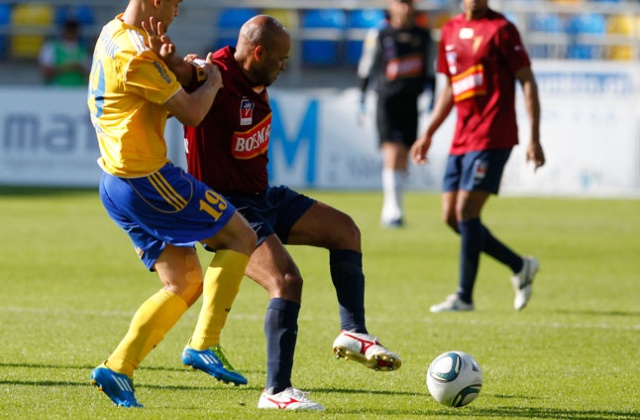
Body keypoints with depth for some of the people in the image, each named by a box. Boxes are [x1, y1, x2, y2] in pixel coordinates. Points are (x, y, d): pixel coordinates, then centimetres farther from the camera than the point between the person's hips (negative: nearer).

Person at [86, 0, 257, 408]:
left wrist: (166, 64, 0)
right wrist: (213, 80, 4)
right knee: (241, 237, 0)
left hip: (117, 183, 10)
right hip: (146, 179, -10)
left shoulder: (113, 33, 12)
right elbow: (191, 112, -16)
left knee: (186, 282, 11)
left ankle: (117, 368, 3)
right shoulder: (134, 54, -19)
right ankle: (203, 345, -6)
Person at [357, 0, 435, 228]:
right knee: (393, 153, -16)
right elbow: (366, 68, 5)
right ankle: (393, 209, -18)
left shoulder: (423, 36, 8)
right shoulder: (379, 35, -2)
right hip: (387, 100, -4)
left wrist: (429, 92, 5)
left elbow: (429, 70, 17)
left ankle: (390, 210, 19)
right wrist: (362, 98, 4)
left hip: (410, 103, 4)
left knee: (403, 158, 7)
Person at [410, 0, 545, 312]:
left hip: (491, 138, -8)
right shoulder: (451, 30, 15)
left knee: (466, 211, -12)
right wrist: (428, 134, 21)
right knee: (451, 216, 5)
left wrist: (534, 137, -14)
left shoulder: (500, 29, -6)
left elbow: (527, 81, -8)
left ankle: (464, 296, -4)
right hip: (461, 139, 8)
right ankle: (520, 266, 19)